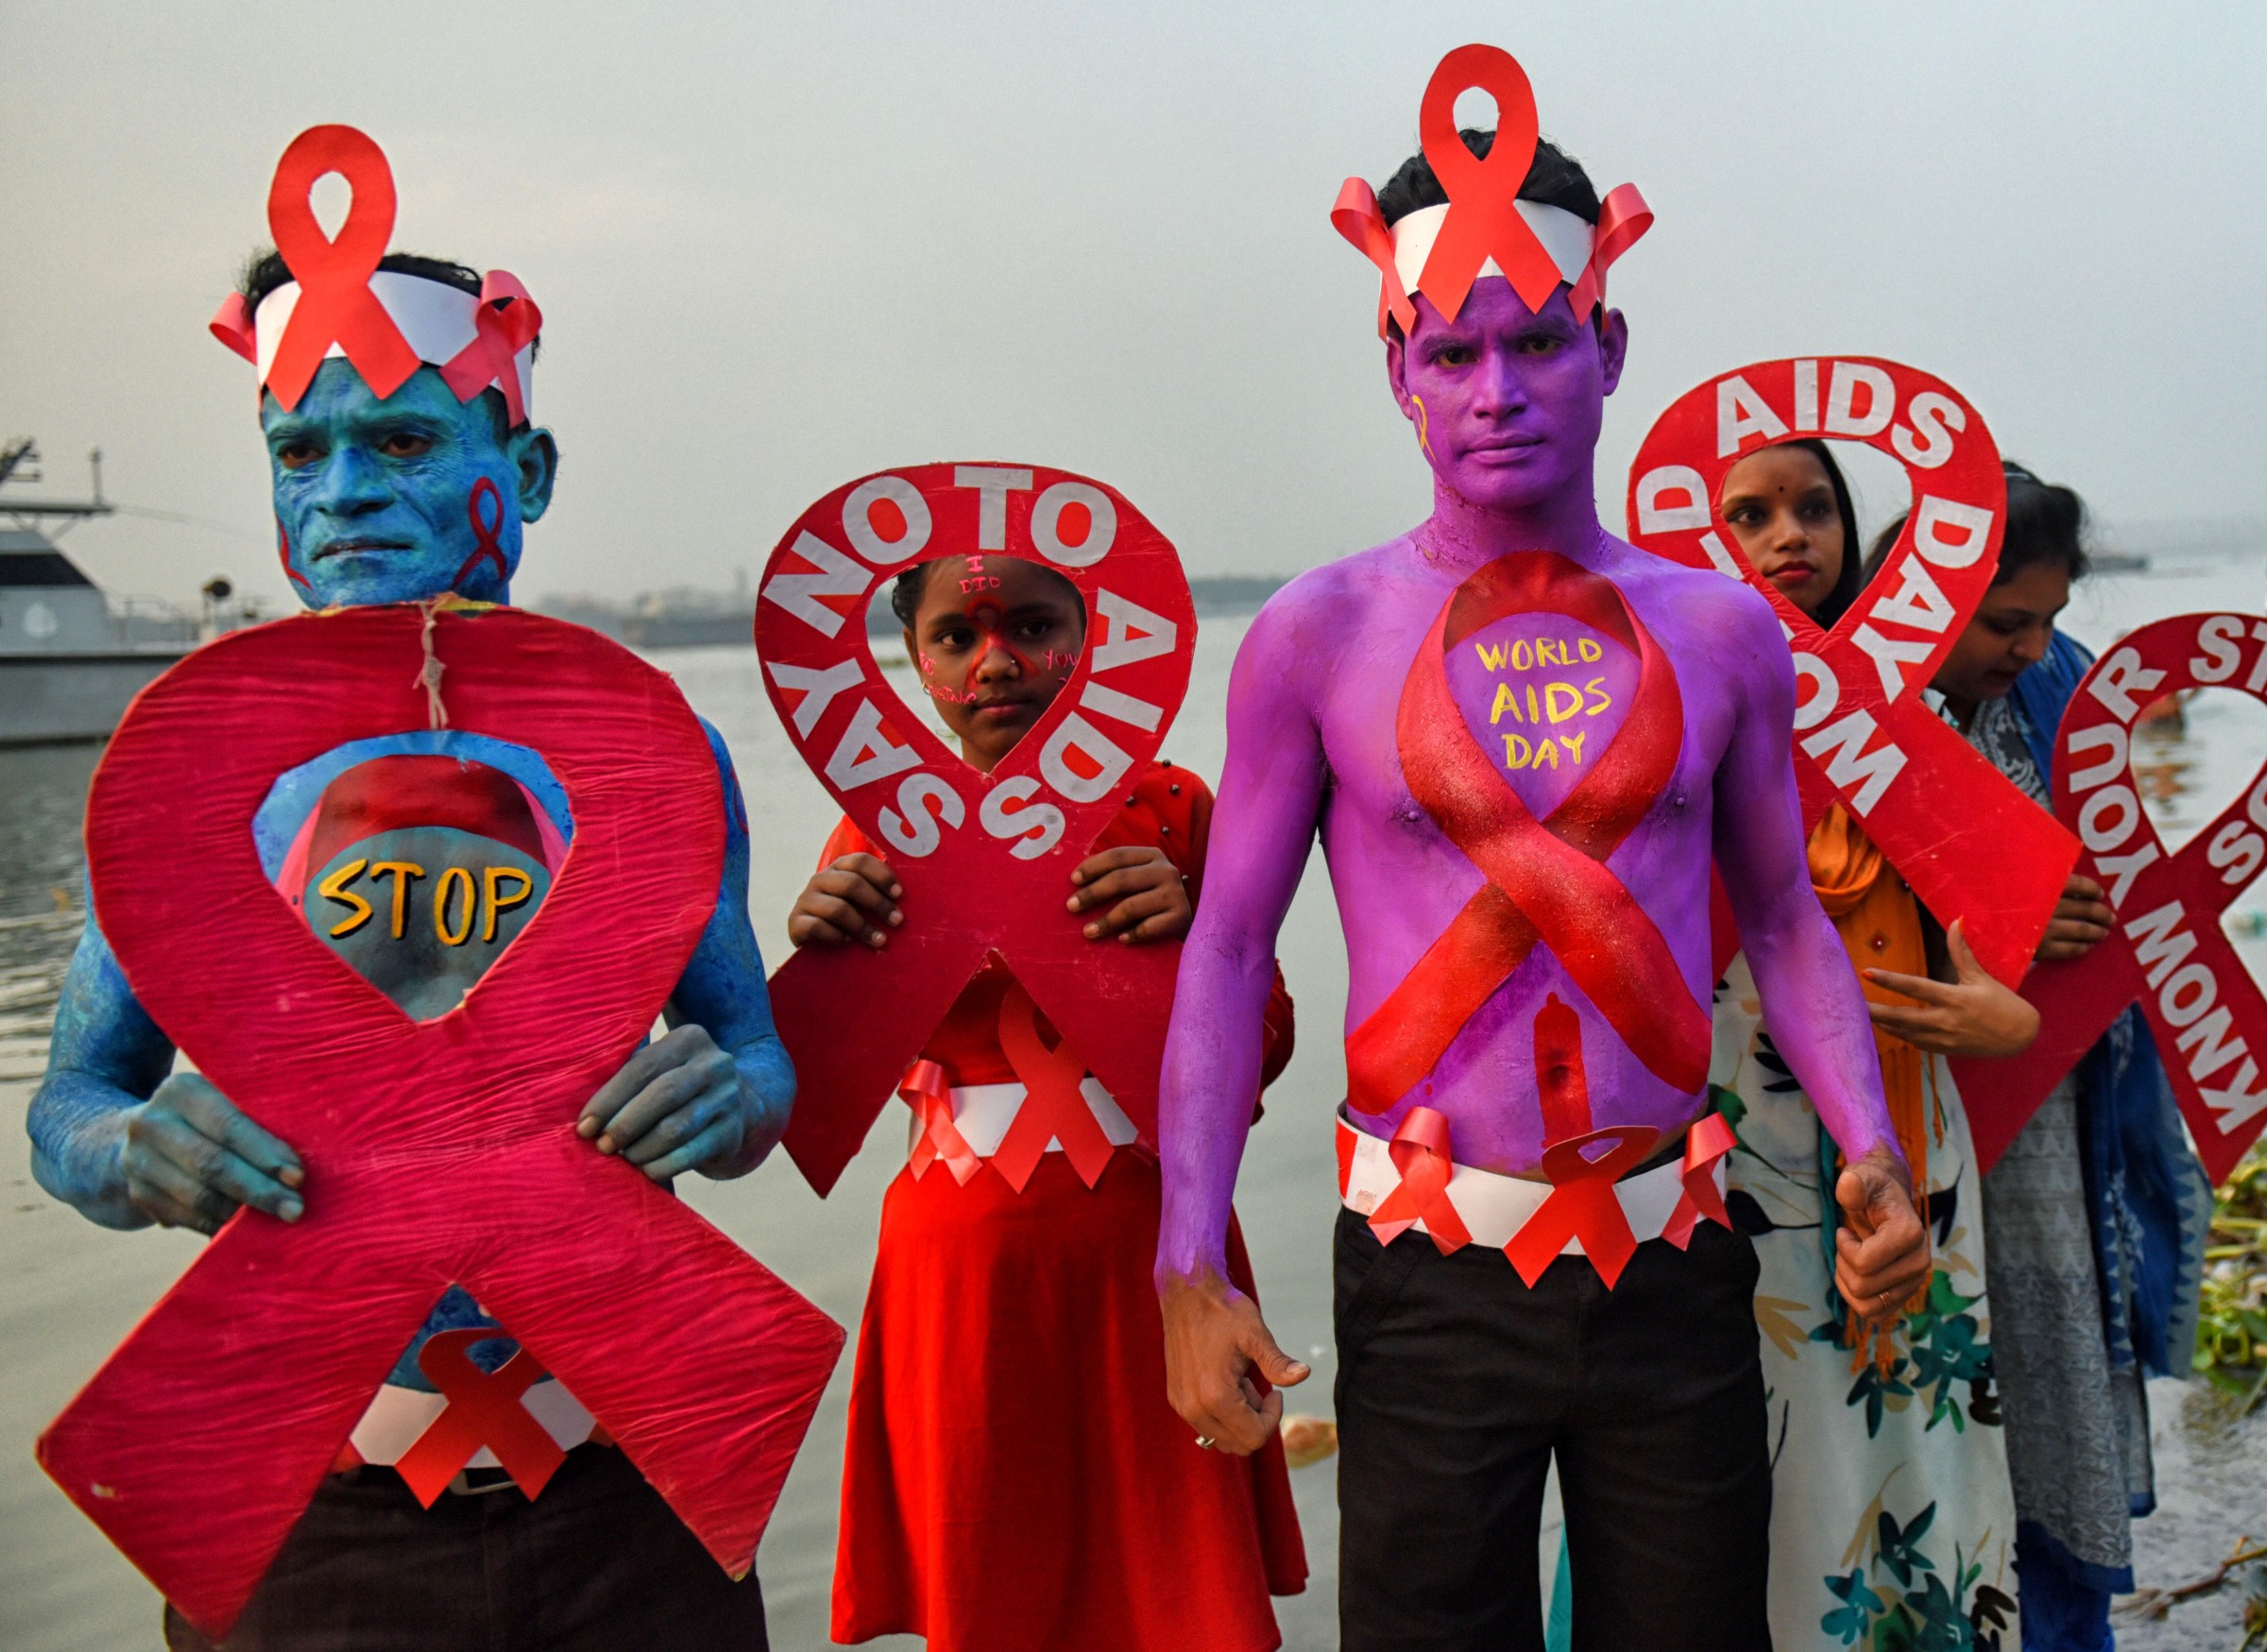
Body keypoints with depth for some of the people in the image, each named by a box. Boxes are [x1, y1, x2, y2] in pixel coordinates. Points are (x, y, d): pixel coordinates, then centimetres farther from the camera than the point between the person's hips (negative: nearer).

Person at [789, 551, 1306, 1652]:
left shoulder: (1172, 810, 0)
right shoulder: (881, 837, 0)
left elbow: (1262, 1058, 3)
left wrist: (1198, 934, -15)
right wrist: (815, 957, -14)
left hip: (1145, 1248, 0)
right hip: (968, 1263, 0)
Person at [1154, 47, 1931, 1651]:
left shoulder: (1723, 631, 4)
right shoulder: (1319, 635, -3)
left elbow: (1786, 921, 11)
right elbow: (1229, 948, -2)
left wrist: (1873, 1154, -5)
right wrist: (1191, 1268, -8)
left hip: (1677, 1261, 3)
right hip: (1431, 1270, -2)